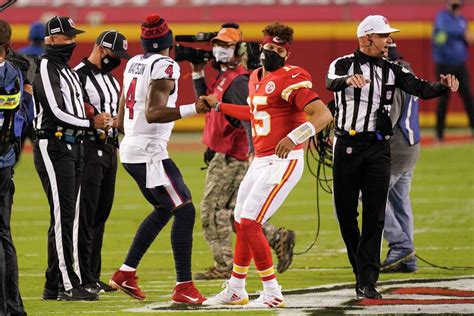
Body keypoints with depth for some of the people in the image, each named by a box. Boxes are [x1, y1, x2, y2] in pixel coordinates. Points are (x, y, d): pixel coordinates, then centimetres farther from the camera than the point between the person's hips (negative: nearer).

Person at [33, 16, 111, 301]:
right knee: (62, 216, -11)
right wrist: (90, 123, -13)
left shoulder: (68, 71, 20)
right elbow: (56, 111, -17)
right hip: (53, 146, -10)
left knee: (69, 216, 9)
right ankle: (67, 285, -11)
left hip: (73, 147, 10)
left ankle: (55, 286, 13)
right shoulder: (46, 69, -11)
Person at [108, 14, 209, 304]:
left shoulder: (134, 63, 11)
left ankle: (126, 274, 22)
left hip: (130, 150, 9)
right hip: (149, 153, -9)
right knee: (185, 211, -8)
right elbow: (152, 114, -24)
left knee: (164, 210, 22)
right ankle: (184, 287, -13)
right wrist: (192, 109, -32)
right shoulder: (165, 66, -14)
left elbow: (122, 118, 19)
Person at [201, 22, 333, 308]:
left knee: (249, 223, -13)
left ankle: (273, 293, -6)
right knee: (242, 223, 16)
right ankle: (235, 290, 32)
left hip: (283, 161, -9)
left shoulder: (290, 79, -14)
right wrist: (219, 106, 37)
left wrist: (294, 137, -38)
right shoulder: (256, 78, 14)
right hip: (260, 161, 9)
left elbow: (323, 114, -25)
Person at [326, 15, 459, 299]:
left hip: (378, 149, 2)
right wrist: (349, 80, -49)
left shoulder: (392, 71, 7)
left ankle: (367, 282, -7)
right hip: (348, 147, -2)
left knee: (375, 216, -5)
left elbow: (420, 89, -6)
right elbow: (332, 83, -26)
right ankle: (361, 270, 25)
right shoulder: (343, 64, -3)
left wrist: (444, 86, -27)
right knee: (346, 212, 5)